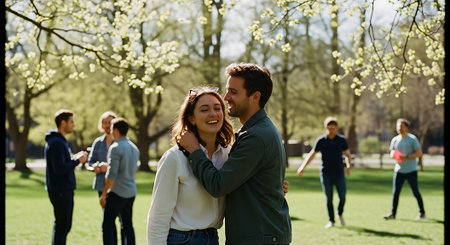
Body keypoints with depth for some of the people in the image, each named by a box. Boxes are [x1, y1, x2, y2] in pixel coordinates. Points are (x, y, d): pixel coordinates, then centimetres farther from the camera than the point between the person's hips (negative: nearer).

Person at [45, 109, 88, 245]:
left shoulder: (60, 141, 16)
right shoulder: (56, 143, -17)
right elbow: (59, 169, -24)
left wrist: (74, 158, 4)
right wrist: (77, 161, -14)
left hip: (65, 190, 10)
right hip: (60, 191, -10)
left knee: (64, 226, 16)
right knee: (61, 226, -5)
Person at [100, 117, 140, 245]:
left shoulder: (116, 148, -14)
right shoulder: (134, 148, 12)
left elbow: (111, 175, -17)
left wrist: (104, 194, -9)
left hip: (117, 192, -8)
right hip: (131, 192, 8)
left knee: (107, 225, -2)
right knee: (128, 225, 12)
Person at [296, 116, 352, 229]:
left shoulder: (341, 139, 3)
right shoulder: (320, 140, 0)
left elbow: (347, 155, 9)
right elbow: (311, 155, 4)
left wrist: (348, 166, -9)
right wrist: (302, 167, -7)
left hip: (339, 173, 1)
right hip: (326, 173, -1)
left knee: (342, 196, -7)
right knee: (329, 198, 0)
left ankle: (340, 214, 19)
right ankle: (331, 220, 11)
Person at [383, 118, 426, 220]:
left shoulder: (412, 139, -6)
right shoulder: (395, 140, 8)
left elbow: (419, 153, -8)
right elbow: (392, 153, 16)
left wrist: (406, 156, -18)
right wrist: (394, 155, -8)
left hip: (411, 170, -4)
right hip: (399, 170, 4)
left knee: (415, 192, 1)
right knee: (395, 192, -2)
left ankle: (422, 213, 13)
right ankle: (392, 213, 1)